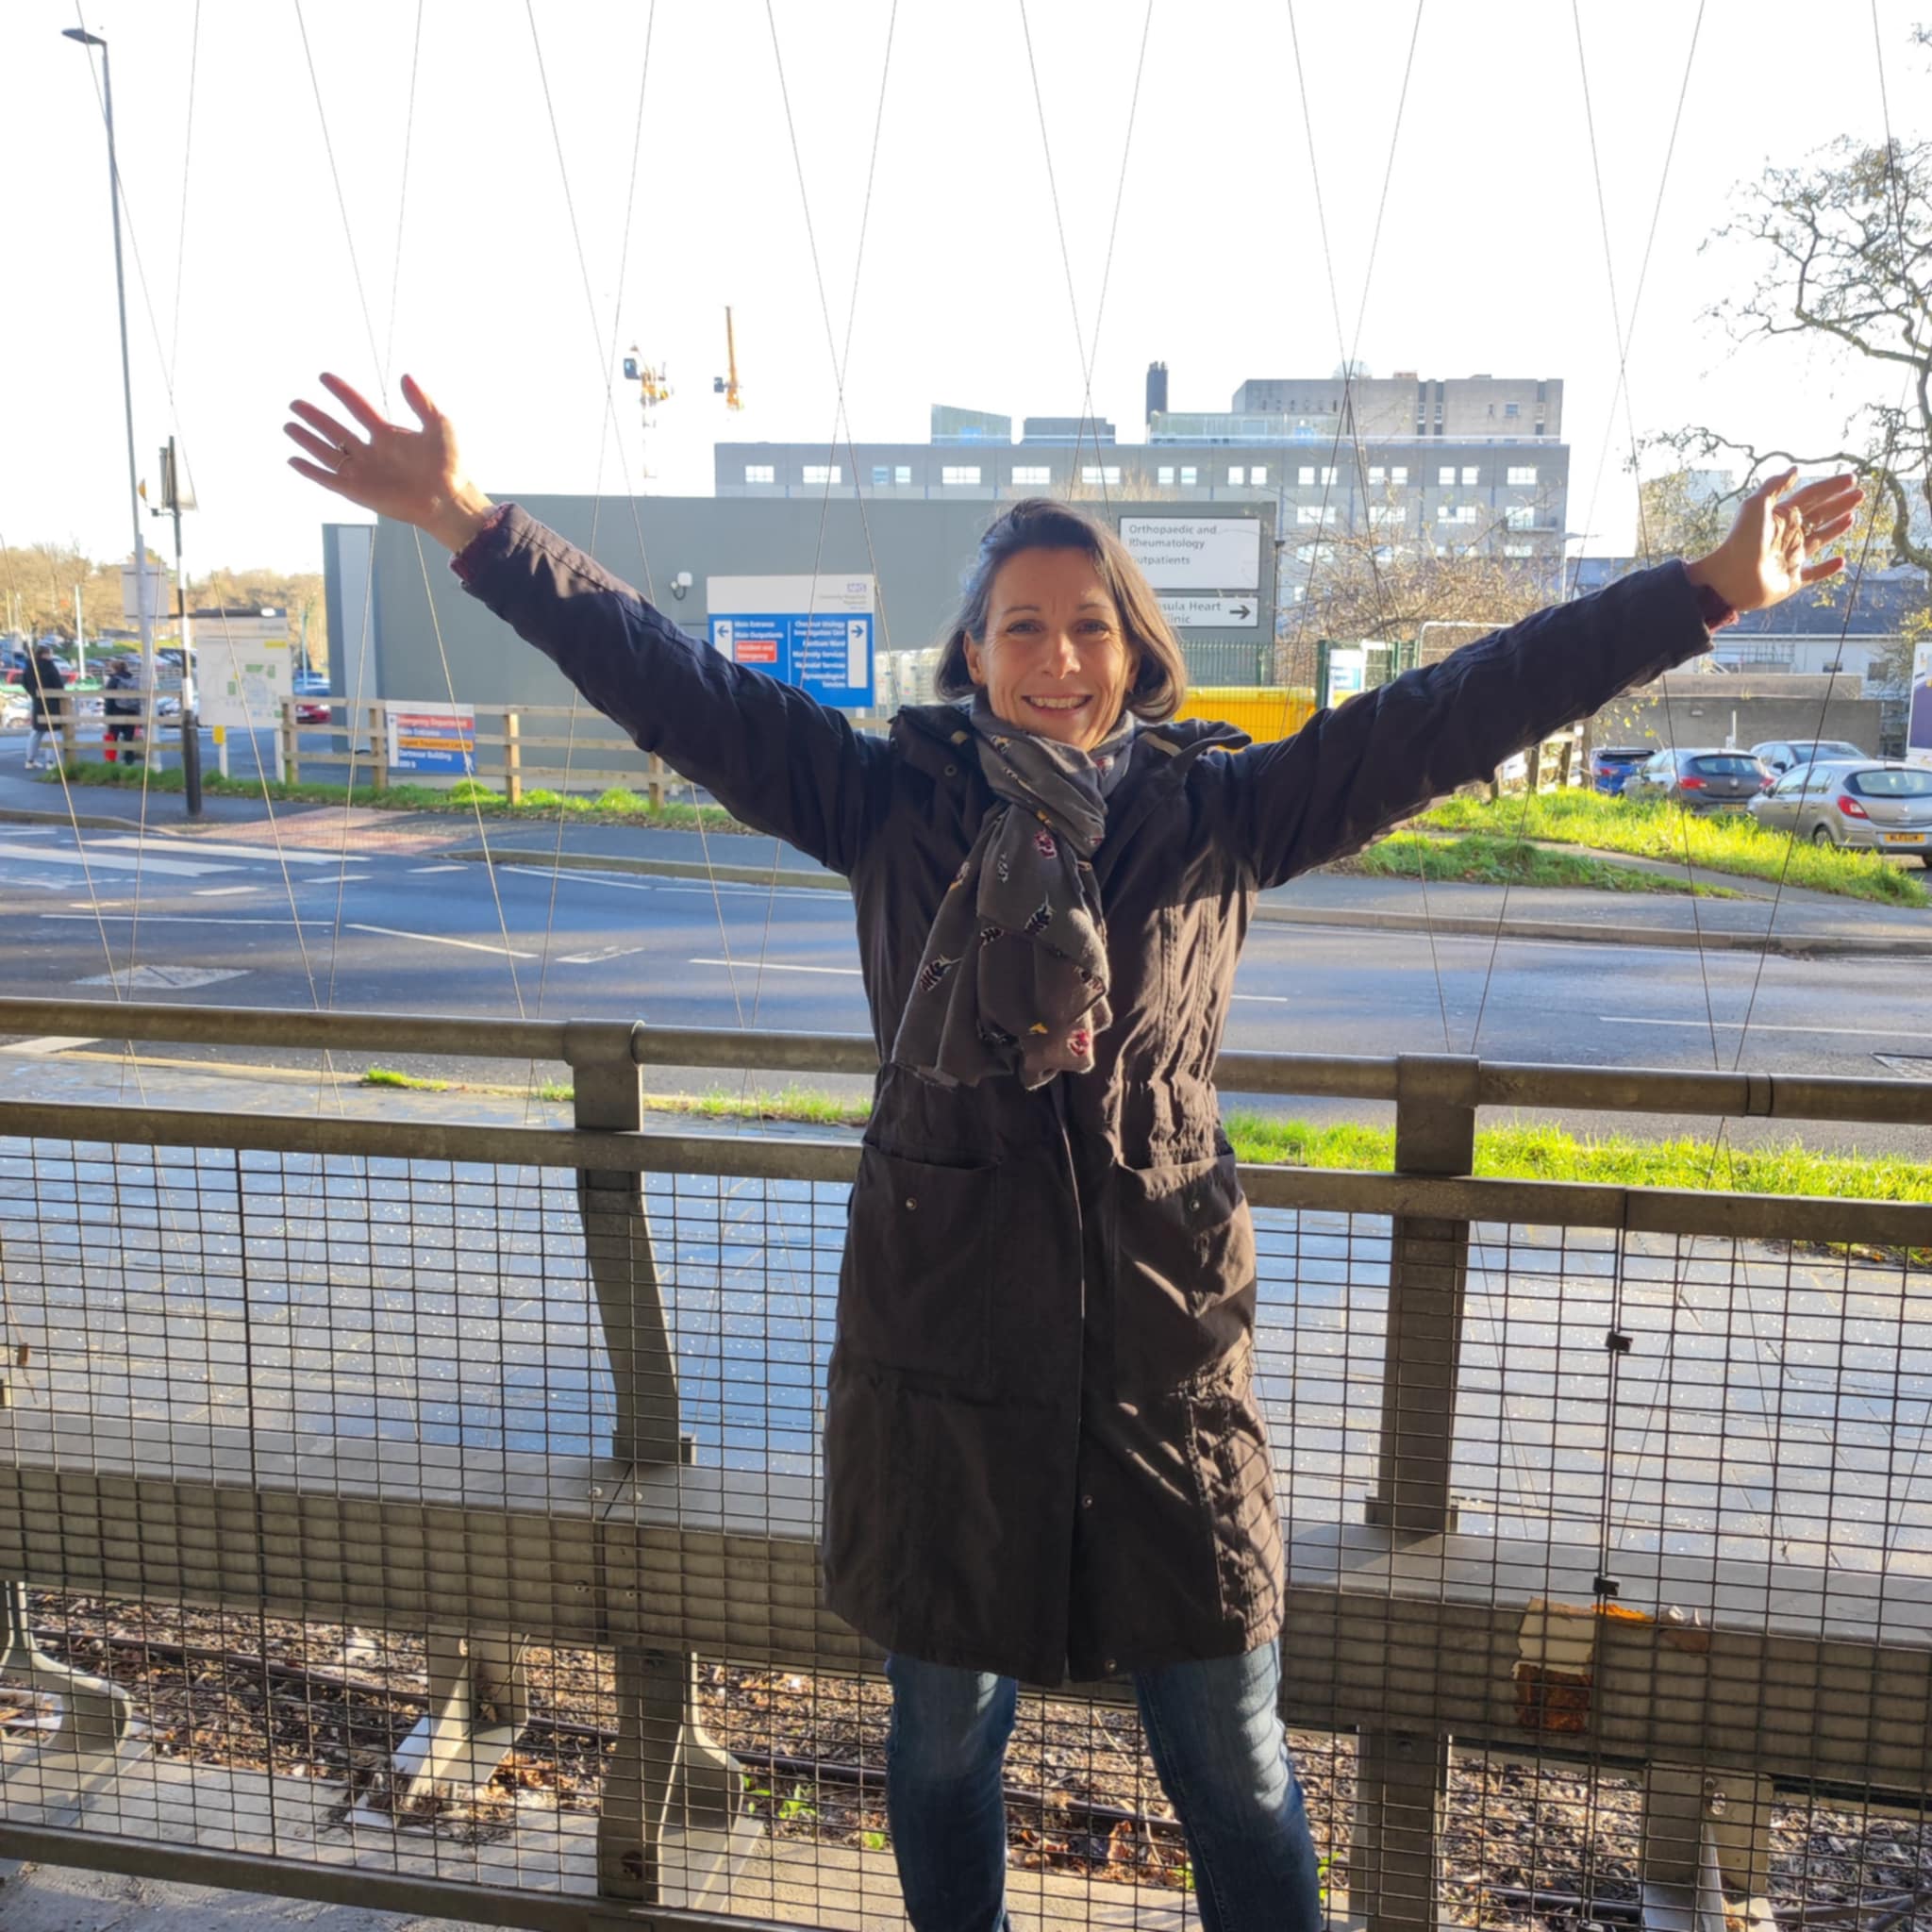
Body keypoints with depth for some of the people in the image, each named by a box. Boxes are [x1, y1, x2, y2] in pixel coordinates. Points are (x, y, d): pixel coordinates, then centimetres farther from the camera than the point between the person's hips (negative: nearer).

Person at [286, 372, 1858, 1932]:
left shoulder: (1217, 813, 0)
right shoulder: (892, 803, -1)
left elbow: (1454, 710, -1)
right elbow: (670, 681, -4)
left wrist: (1710, 592, -2)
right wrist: (467, 522, -9)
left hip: (1169, 1355, 0)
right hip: (942, 1350, 0)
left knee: (1235, 1764, 14)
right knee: (946, 1735, 20)